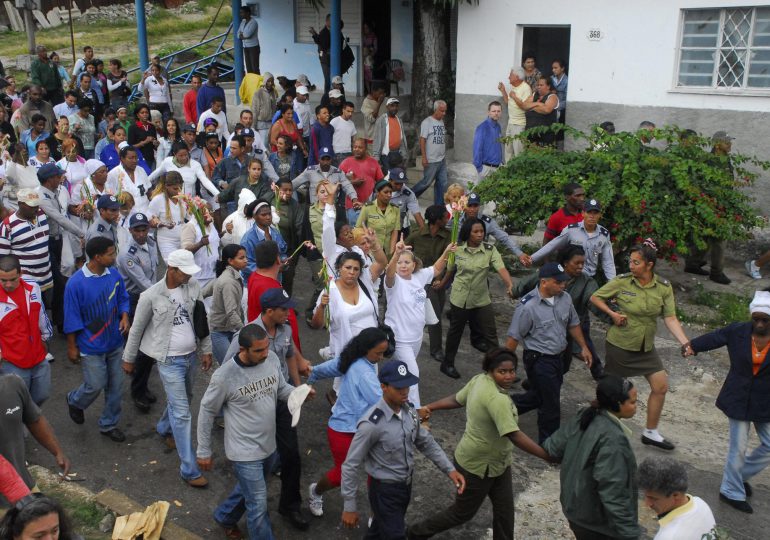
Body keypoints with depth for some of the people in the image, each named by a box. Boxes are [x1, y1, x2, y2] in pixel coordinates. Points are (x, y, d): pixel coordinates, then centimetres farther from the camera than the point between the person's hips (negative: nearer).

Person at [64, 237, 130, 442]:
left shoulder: (114, 275, -5)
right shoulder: (76, 283, -20)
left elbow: (123, 298, 11)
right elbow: (71, 318, -13)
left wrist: (124, 316, -9)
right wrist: (72, 347, -7)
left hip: (115, 342, 5)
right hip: (91, 347, -5)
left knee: (115, 385, 12)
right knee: (96, 385, 4)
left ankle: (109, 424, 30)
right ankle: (75, 401, 39)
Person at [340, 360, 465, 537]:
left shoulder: (408, 410, -8)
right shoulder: (371, 424, -31)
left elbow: (426, 442, 7)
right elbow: (350, 466, -22)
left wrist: (450, 469, -1)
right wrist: (349, 507, -18)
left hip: (406, 485, 7)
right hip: (385, 491, -7)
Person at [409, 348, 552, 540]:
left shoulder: (479, 379, -7)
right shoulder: (497, 399, -34)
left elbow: (456, 399, 4)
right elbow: (515, 436, -38)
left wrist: (430, 407, 14)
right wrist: (548, 456, -36)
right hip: (478, 466, -8)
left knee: (504, 511, 15)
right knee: (463, 512, 14)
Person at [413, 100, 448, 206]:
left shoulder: (441, 122, 12)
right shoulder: (427, 122, -10)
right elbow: (422, 140, -13)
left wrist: (444, 155, 15)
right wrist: (424, 157, -18)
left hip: (442, 160, 7)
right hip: (431, 161, -7)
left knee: (442, 183, 6)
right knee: (427, 182, -1)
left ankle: (439, 205, 14)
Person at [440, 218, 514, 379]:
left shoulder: (490, 250, -10)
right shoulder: (457, 249, -7)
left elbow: (501, 269, -23)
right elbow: (451, 270, 9)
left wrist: (510, 284, -41)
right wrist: (442, 284, 21)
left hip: (482, 299, 0)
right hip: (460, 298, 0)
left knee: (490, 335, -1)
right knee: (455, 332, 15)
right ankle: (447, 364, 33)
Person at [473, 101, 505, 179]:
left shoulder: (498, 127, 7)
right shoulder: (482, 128, -14)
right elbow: (477, 149, -15)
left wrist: (501, 162, 10)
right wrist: (479, 168, -16)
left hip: (498, 166, 6)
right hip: (487, 168, -6)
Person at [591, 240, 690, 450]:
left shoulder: (664, 287, -8)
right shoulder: (622, 281, -15)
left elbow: (670, 318, -9)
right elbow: (595, 297, -5)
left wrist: (685, 343, -21)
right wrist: (612, 314, -19)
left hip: (646, 346, 4)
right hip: (619, 344, -4)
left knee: (661, 387, 5)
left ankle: (651, 433, 21)